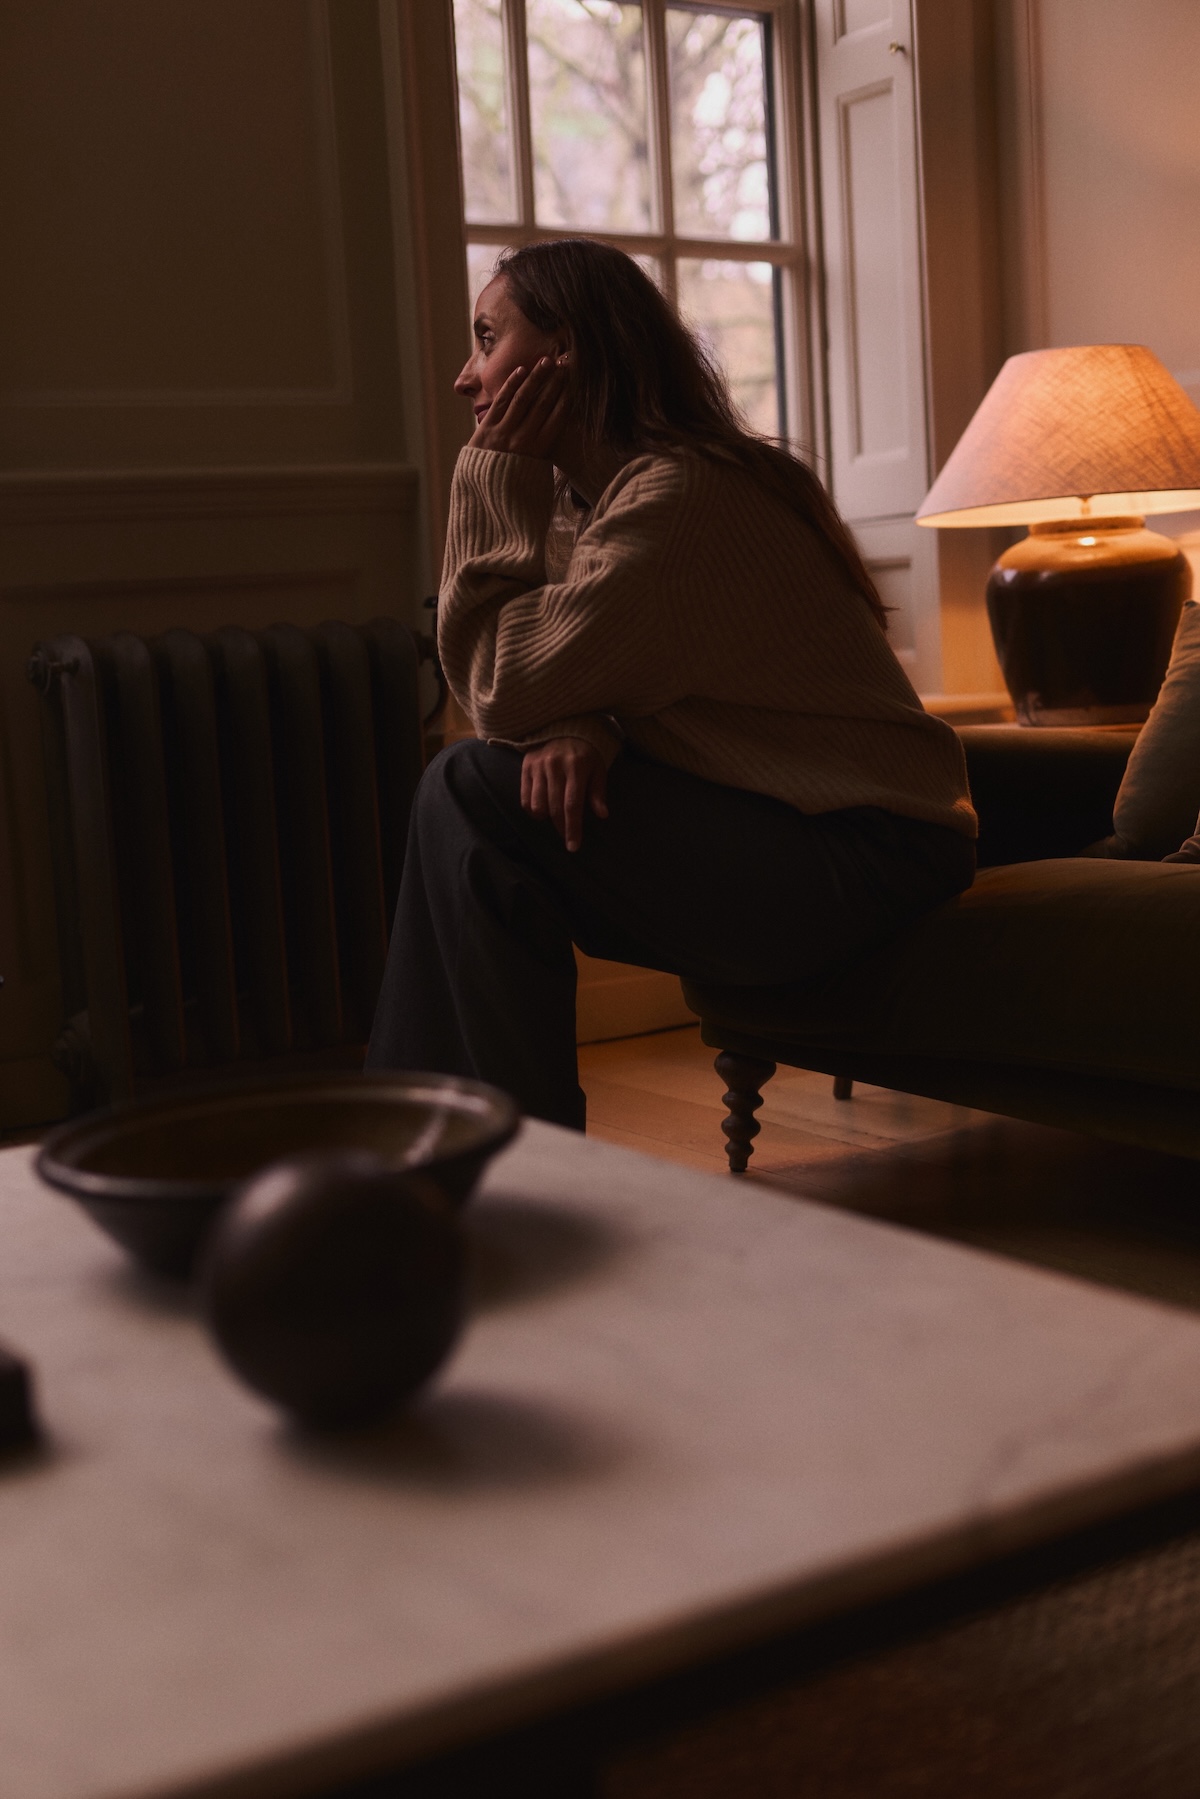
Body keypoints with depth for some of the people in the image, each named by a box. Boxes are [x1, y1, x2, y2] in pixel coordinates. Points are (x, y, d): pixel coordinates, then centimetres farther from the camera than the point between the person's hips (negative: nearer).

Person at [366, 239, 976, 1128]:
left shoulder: (677, 494, -19)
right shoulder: (591, 490, 13)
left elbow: (502, 690, -18)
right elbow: (559, 690, 6)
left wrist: (498, 478, -11)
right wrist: (577, 731, -18)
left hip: (862, 858, -9)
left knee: (476, 793, -17)